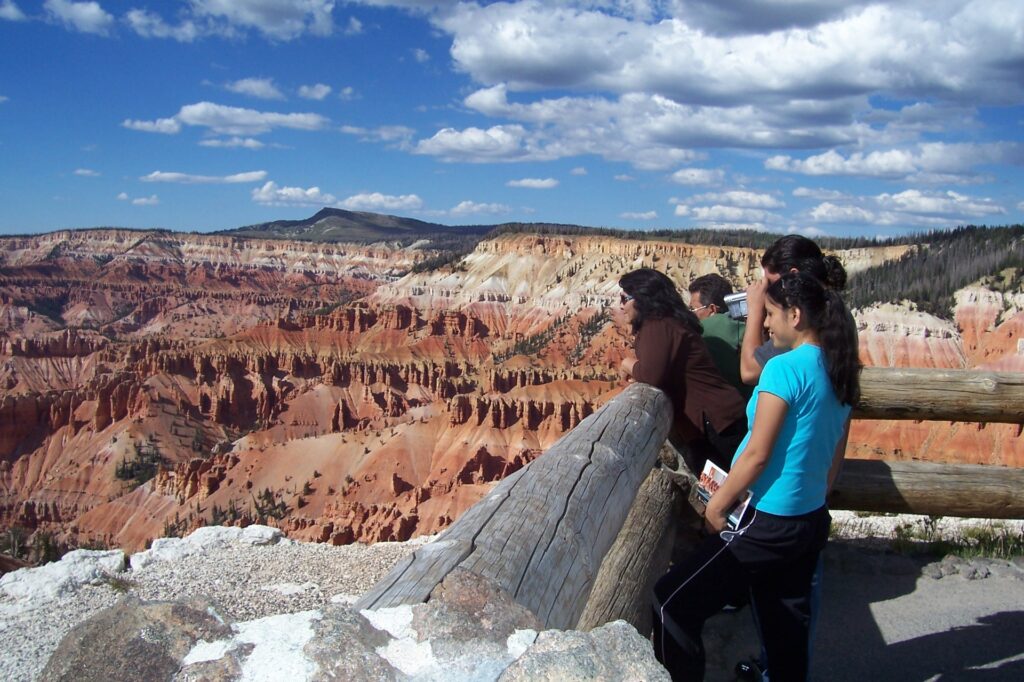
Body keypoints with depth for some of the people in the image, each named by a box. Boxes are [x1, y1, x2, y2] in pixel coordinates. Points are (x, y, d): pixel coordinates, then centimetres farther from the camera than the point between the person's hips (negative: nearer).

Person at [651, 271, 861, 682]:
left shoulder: (785, 368, -18)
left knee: (673, 605, -3)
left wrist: (716, 506, -7)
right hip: (812, 522, 9)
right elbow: (834, 459, 15)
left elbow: (757, 455, -17)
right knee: (786, 626, 18)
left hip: (769, 523, -9)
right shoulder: (838, 372, 7)